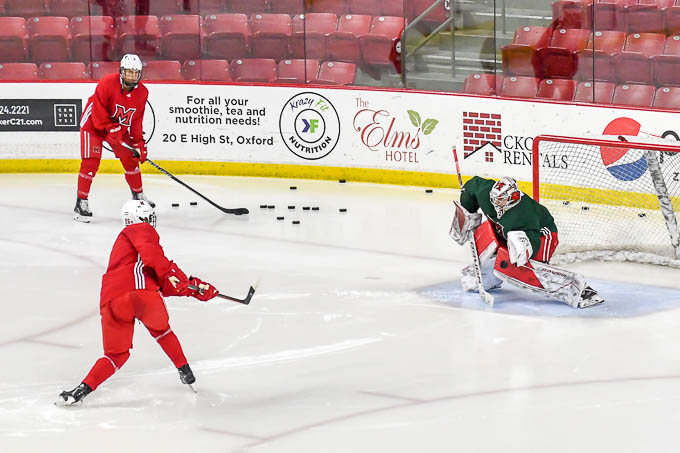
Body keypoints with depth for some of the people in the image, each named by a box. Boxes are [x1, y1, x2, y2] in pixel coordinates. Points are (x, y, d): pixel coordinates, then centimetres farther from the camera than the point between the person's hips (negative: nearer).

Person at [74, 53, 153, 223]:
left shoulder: (142, 92, -9)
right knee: (90, 162, -14)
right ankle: (81, 202, -10)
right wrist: (111, 128, -30)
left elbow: (136, 119, -4)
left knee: (131, 159, 9)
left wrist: (139, 143, -11)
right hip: (94, 125, -6)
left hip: (120, 127, 6)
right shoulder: (107, 83, -27)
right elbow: (98, 109, -27)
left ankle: (138, 196, 29)